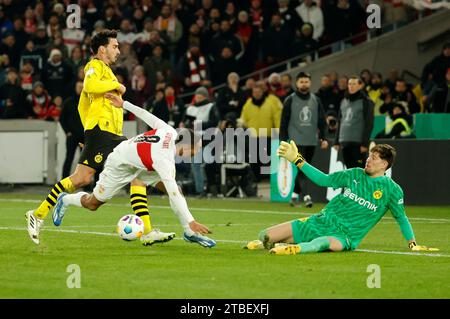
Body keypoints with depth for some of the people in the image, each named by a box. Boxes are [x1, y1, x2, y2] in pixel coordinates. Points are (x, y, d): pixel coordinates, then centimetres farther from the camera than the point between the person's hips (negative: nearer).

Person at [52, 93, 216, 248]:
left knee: (175, 188, -11)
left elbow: (147, 116, -9)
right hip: (119, 165, -7)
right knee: (92, 204, 9)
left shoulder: (170, 132, -23)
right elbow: (173, 195, -46)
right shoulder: (164, 159, -42)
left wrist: (124, 104, 7)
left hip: (142, 164, 8)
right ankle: (65, 200, 39)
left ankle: (190, 233, -6)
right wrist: (190, 222, -49)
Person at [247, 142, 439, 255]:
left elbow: (401, 218, 8)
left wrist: (413, 244, 3)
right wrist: (296, 160, 13)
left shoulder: (392, 190, -1)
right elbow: (324, 180, 16)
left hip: (345, 235, -5)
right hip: (322, 221, 5)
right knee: (264, 237, -12)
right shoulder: (355, 174, 10)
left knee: (324, 243, -48)